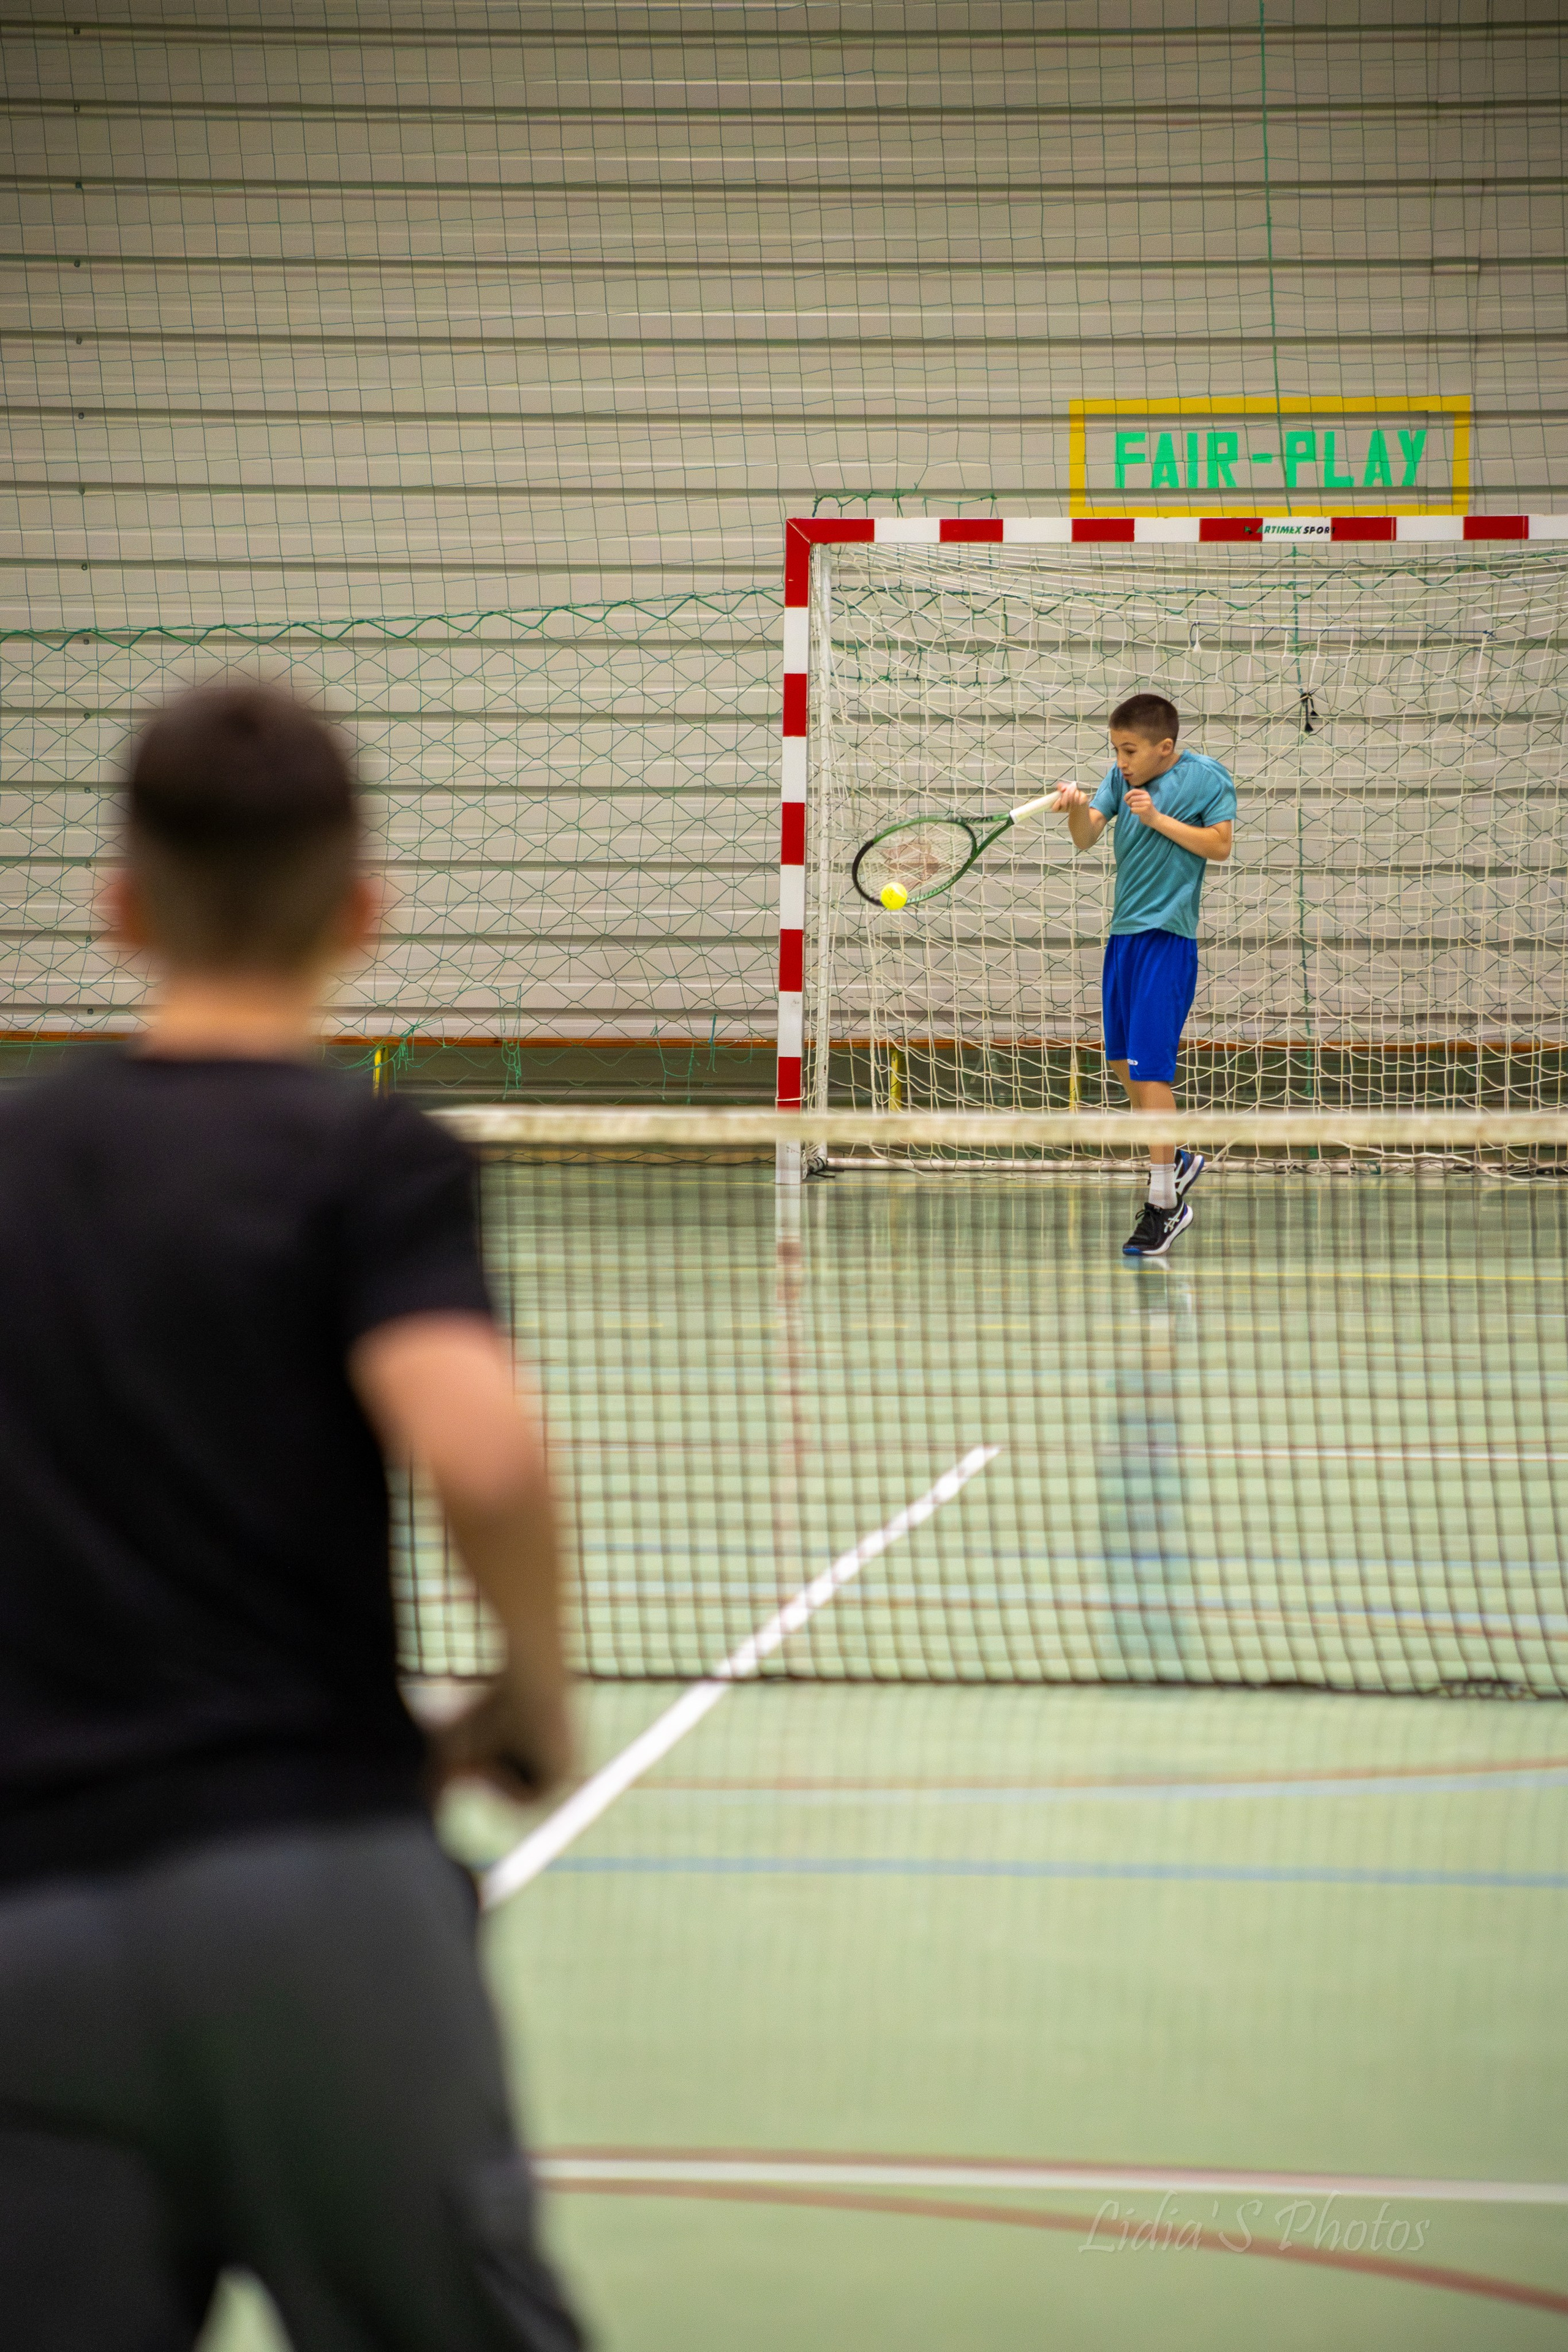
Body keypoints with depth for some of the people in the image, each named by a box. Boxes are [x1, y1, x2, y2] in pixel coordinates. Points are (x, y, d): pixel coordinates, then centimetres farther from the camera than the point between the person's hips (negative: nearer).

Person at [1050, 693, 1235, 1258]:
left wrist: (1158, 818, -16)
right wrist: (1078, 807, -18)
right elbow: (1086, 837, 3)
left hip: (1168, 937, -7)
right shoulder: (1123, 778, 9)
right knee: (1123, 1059, 14)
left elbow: (1220, 846, -10)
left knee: (1150, 1066, -10)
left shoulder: (1207, 778, -6)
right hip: (1124, 932, 7)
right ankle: (1174, 1160, 35)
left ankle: (1163, 1203, -5)